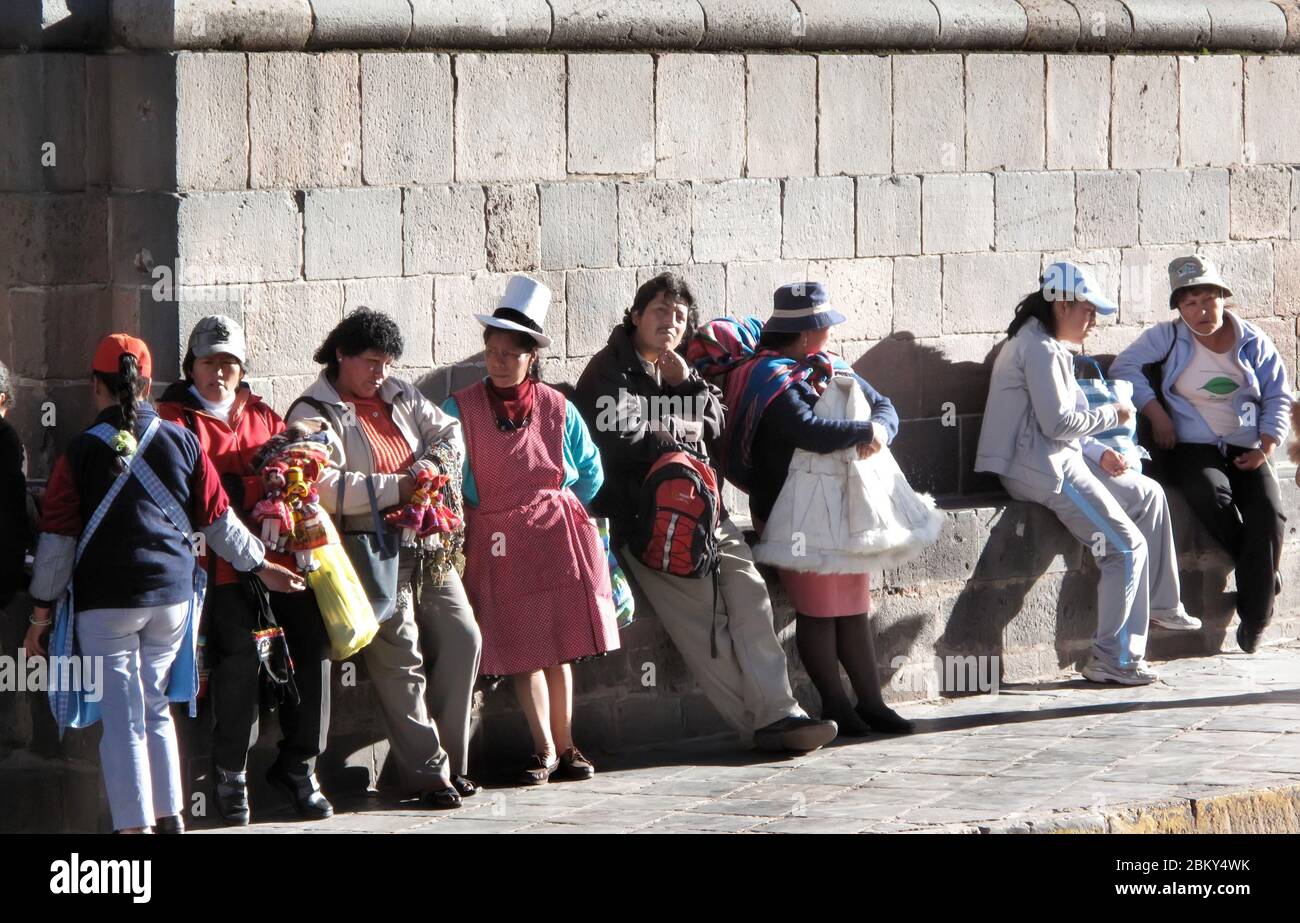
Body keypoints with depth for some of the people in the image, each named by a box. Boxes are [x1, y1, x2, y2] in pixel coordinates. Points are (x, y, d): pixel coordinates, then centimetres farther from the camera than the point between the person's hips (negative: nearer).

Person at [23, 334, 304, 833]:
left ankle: (135, 823, -4)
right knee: (155, 707, 18)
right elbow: (218, 519, 11)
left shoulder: (81, 452, -6)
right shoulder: (181, 441, 3)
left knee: (122, 717, -1)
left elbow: (57, 538, -5)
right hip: (172, 594, 4)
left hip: (105, 601, -4)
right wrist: (262, 566, 26)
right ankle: (169, 815, 21)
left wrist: (41, 614, 3)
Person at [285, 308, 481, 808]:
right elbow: (325, 487, -18)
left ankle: (452, 761, 12)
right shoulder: (315, 413, -5)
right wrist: (399, 488, -18)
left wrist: (435, 463, -2)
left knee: (462, 638, 2)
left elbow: (447, 430, 20)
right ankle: (427, 771, -7)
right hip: (372, 549, -7)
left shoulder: (399, 395, 17)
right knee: (400, 654, -12)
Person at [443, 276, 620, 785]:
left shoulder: (557, 409, 3)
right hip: (496, 545, -1)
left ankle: (564, 745, 12)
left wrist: (551, 509, 11)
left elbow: (590, 474, 14)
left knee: (559, 646, 2)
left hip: (556, 533, 1)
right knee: (523, 648, -3)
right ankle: (545, 749, 4)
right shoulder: (461, 410, -2)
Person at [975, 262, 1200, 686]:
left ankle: (1159, 604, 24)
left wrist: (1098, 453, 8)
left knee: (1148, 494, 19)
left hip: (1059, 460, 11)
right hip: (1041, 469, -11)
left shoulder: (1050, 347, 18)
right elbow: (1058, 423, -22)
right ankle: (1114, 659, -10)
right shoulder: (1039, 349, -16)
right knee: (1127, 547, -12)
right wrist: (1112, 415, -7)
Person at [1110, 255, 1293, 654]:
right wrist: (1157, 413, -11)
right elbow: (1125, 366, -2)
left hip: (1246, 451, 2)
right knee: (1211, 494, -37)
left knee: (1268, 511, -27)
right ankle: (1264, 576, -16)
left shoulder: (1253, 342, 10)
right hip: (1193, 449, -2)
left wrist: (1265, 447, -4)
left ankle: (1254, 619, -21)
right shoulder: (1169, 337, 6)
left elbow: (1278, 398, 11)